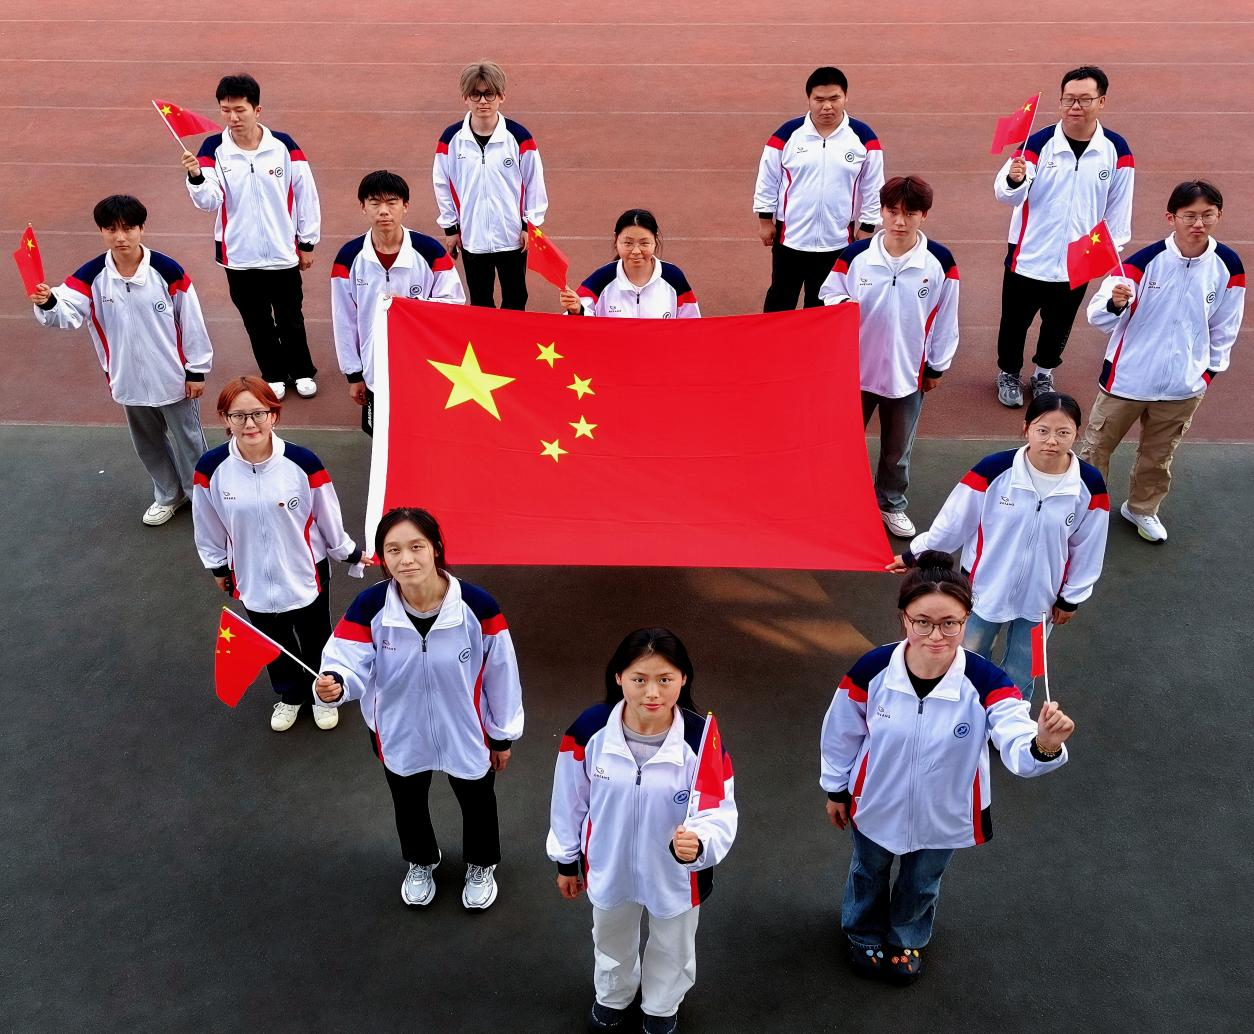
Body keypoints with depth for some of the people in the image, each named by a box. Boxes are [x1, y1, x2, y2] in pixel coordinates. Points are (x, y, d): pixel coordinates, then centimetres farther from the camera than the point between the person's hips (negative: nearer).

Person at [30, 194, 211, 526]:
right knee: (148, 443, 21)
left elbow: (191, 323, -10)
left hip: (173, 378, -4)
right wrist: (48, 303, -46)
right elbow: (68, 312, -22)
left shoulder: (168, 271, -17)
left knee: (187, 439, 13)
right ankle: (168, 495, 44)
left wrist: (197, 370, -6)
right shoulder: (91, 276, -10)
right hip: (129, 381, 4)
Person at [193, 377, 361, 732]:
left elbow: (328, 518, -9)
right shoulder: (211, 469, -19)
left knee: (316, 640, 22)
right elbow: (209, 528, -2)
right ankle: (290, 695, 53)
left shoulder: (302, 463, -25)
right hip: (253, 580, 1)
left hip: (306, 576, -1)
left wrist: (350, 554, 3)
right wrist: (218, 567, 9)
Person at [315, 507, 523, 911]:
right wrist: (334, 684, -49)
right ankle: (421, 863, 63)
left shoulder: (477, 606, -28)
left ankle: (481, 866, 59)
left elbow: (500, 675, -15)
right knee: (408, 804, 29)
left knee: (476, 802, 25)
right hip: (399, 734, 2)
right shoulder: (371, 607, -25)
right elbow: (351, 665, -23)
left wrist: (503, 736, -4)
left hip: (466, 733, -1)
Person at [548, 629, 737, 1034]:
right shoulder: (590, 730, -25)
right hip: (609, 868, 2)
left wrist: (698, 844, -48)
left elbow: (720, 817, -25)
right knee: (612, 942, 32)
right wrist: (566, 861, 3)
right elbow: (569, 800, -9)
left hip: (676, 875, -1)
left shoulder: (702, 739, -31)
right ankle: (613, 997, 66)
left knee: (672, 949, 29)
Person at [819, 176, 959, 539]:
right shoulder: (854, 255, -13)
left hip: (909, 372, 1)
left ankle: (891, 504, 42)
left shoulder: (941, 262, -11)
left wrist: (937, 367, 5)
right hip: (856, 368, 0)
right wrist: (841, 303, -25)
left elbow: (945, 319, -2)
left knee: (897, 449, 19)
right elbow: (828, 294, -1)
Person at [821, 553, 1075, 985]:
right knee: (868, 873, 30)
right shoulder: (872, 670, -29)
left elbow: (1017, 748, -47)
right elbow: (841, 733, -11)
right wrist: (836, 790, 2)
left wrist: (1043, 745, -70)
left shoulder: (985, 684, -32)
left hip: (944, 816, 0)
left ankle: (907, 940, 64)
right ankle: (864, 934, 64)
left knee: (922, 884, 30)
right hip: (876, 805, 0)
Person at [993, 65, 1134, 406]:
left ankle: (1044, 374, 42)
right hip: (1028, 256, -2)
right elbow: (1005, 194, -22)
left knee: (1059, 325, 18)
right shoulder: (1039, 142, -14)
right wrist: (1014, 180, -44)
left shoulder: (1116, 149, -7)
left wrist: (1112, 249, 6)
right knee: (1015, 321, 12)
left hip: (1078, 261, 2)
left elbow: (1118, 206, 3)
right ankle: (1008, 374, 36)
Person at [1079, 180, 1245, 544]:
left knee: (1158, 455, 20)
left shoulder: (1228, 265, -8)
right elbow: (1099, 318, -20)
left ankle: (1142, 508, 43)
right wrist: (1114, 303, -41)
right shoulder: (1145, 261, -18)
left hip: (1184, 385, 3)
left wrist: (1212, 367, 12)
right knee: (1097, 448, 11)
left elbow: (1226, 325, 7)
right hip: (1126, 377, -3)